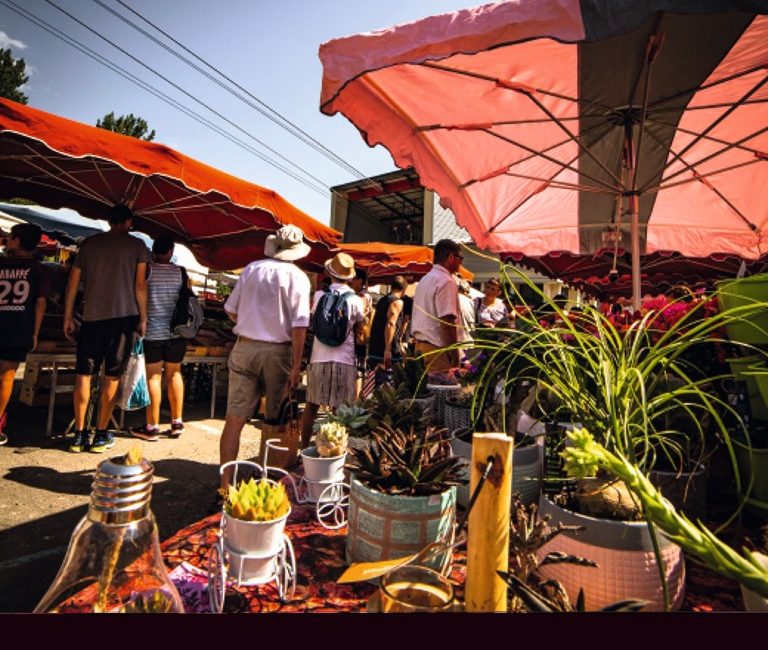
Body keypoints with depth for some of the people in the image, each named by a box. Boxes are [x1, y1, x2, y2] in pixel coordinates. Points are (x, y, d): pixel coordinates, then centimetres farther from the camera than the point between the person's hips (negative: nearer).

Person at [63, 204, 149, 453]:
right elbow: (140, 285, -4)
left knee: (83, 374, 9)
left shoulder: (88, 243, 10)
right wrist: (143, 318, 3)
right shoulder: (136, 245, 2)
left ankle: (79, 434, 12)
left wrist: (68, 317, 15)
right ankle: (101, 435, 9)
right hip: (124, 316, -2)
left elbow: (73, 282, 9)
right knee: (112, 377, 4)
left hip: (92, 317, 2)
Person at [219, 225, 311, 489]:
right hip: (277, 352, -2)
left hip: (244, 348, 2)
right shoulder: (297, 277, -5)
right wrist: (296, 366, -9)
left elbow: (231, 311, 9)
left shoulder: (251, 269, 4)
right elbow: (299, 327, -12)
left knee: (234, 419, 4)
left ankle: (225, 483, 7)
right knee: (276, 421, 14)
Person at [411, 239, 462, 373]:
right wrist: (455, 357, -16)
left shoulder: (425, 280, 17)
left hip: (420, 344, 10)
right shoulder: (446, 281, -12)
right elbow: (447, 321, -20)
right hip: (437, 347, -9)